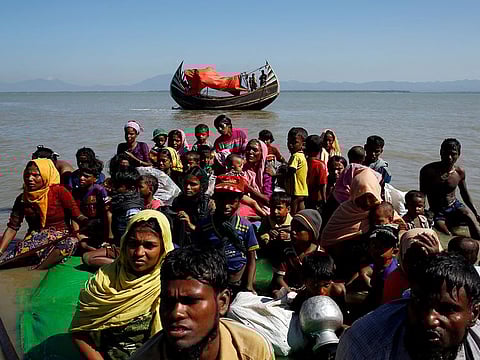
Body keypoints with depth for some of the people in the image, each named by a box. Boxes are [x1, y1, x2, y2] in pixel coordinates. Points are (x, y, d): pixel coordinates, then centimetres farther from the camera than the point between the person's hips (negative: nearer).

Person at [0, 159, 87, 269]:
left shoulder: (58, 191, -5)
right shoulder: (22, 199, 7)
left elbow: (77, 215, -8)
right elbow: (12, 227, 5)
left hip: (60, 238, -2)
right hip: (34, 240, 2)